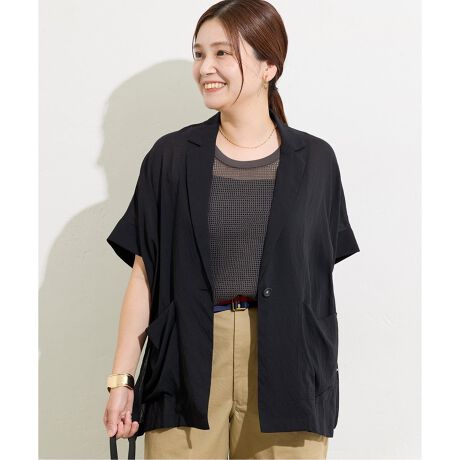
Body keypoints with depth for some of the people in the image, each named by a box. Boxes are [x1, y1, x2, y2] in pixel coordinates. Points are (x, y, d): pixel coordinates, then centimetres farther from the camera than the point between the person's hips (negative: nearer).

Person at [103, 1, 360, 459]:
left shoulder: (314, 160, 3)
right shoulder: (172, 157, 3)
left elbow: (320, 277, 6)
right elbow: (145, 274, 3)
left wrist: (323, 378, 4)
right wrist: (122, 377, -1)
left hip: (285, 367, 0)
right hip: (188, 364, 0)